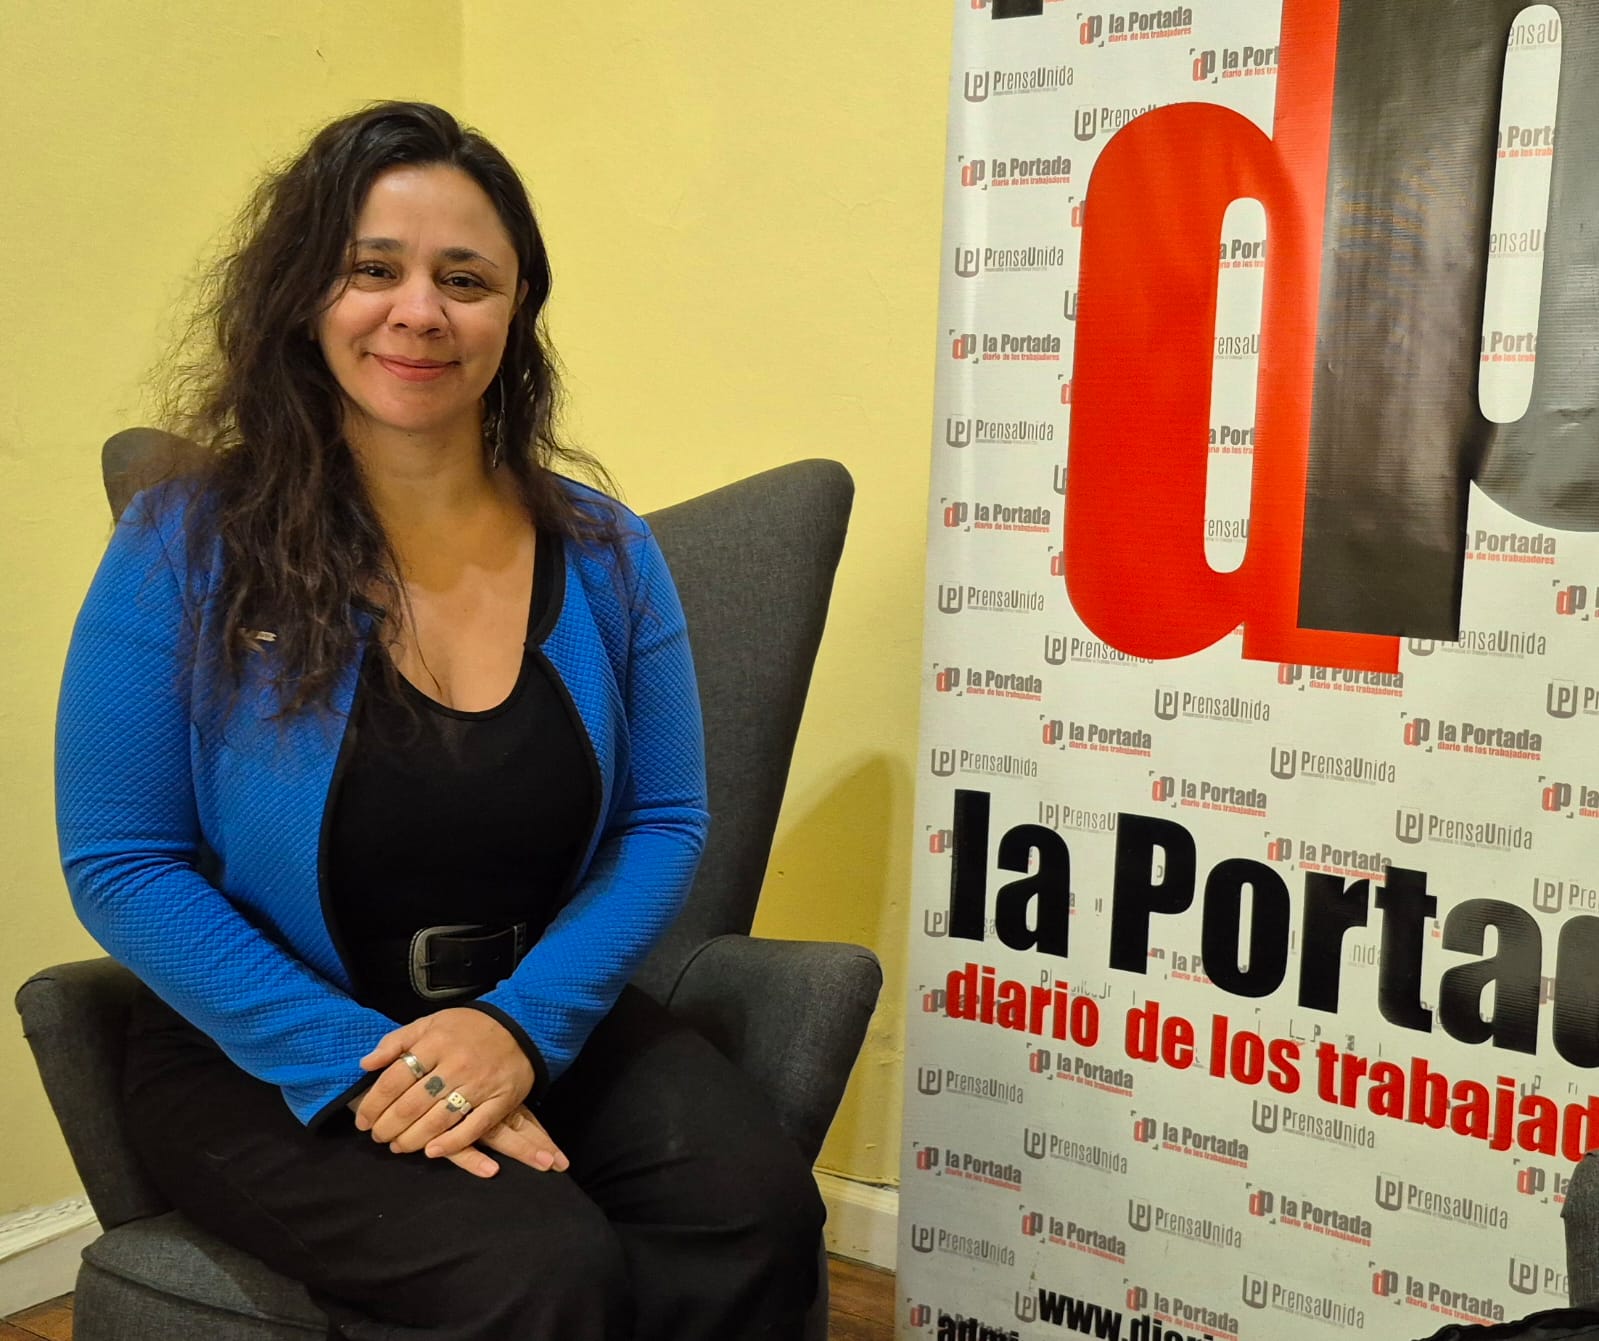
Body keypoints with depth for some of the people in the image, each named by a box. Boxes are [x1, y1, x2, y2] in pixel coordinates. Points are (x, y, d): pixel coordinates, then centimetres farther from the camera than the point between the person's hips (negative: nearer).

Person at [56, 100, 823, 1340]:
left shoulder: (606, 555, 1)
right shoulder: (188, 548, -7)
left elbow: (664, 824, 2)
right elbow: (123, 862, -8)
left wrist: (525, 1023, -16)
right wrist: (361, 1062, -19)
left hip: (548, 1022, 4)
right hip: (265, 1057, -3)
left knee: (758, 1215, -23)